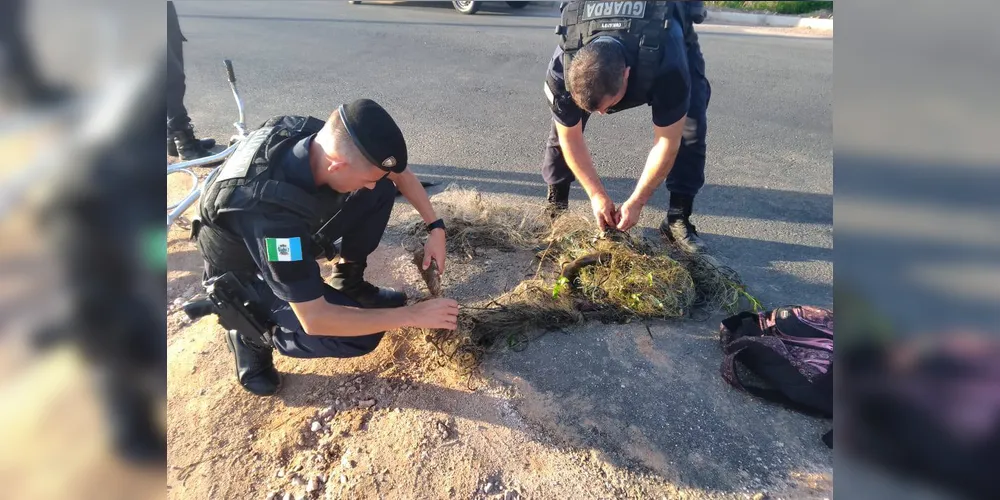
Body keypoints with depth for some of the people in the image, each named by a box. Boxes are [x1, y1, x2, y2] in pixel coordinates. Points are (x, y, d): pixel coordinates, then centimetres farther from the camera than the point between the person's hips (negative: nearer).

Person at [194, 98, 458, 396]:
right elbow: (314, 320, -37)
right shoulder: (270, 209, -43)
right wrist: (412, 315, -33)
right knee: (361, 337, -21)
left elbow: (400, 174, -3)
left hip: (291, 236, 7)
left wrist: (436, 228, -11)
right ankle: (254, 334, 2)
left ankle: (348, 284, 5)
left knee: (383, 191, -12)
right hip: (245, 273, -6)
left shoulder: (324, 137, -23)